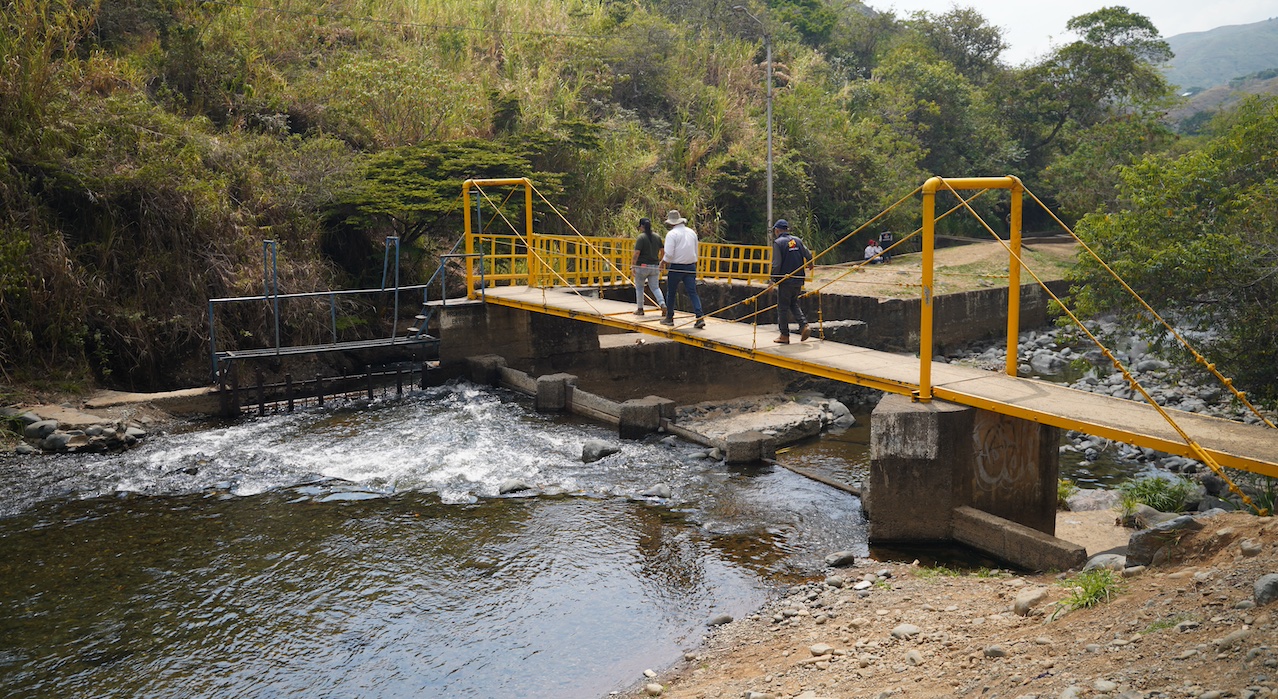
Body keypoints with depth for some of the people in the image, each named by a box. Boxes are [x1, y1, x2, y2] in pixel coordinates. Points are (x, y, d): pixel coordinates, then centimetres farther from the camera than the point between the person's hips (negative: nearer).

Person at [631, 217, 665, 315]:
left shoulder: (641, 237, -12)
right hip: (655, 266, 5)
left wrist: (633, 265, -11)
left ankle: (640, 309, 16)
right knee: (655, 287, 11)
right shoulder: (657, 237, 7)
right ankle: (662, 304, -10)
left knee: (639, 287, 11)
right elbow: (663, 251, 12)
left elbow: (637, 253, -17)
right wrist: (660, 262, 23)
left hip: (642, 266, -5)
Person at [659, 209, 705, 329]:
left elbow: (669, 254, -16)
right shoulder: (692, 232, 10)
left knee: (670, 293, 10)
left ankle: (669, 318, 18)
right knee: (693, 292, 2)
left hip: (676, 267, -5)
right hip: (691, 267, 5)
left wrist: (663, 262, 1)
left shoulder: (672, 234, -10)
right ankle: (700, 318, -10)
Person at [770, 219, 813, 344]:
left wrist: (773, 279, -4)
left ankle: (784, 335, 7)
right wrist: (809, 266, 30)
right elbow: (808, 255, 8)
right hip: (798, 279, 6)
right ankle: (804, 325, 2)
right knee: (794, 304, 20)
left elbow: (776, 264, -14)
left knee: (783, 307, 4)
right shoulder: (797, 240, 7)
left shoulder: (777, 242, -9)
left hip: (785, 280, -6)